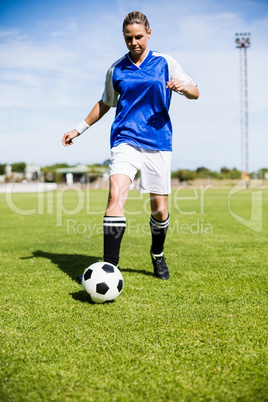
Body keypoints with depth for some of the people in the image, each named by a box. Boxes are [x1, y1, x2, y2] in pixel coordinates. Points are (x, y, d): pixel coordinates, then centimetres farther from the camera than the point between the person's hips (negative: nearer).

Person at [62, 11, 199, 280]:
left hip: (158, 144, 0)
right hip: (125, 141, 0)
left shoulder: (165, 63, 6)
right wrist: (80, 128, 21)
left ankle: (157, 255, 32)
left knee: (160, 208, 3)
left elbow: (195, 93, 6)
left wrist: (183, 87, -17)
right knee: (116, 196, -22)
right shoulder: (116, 69, 11)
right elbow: (105, 103, 24)